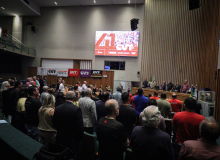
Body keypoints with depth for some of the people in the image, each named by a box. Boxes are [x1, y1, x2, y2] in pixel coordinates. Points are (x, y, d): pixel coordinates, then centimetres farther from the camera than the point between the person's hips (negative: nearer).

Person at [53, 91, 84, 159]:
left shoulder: (57, 108, -5)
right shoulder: (76, 109, -21)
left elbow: (54, 123, 4)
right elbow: (80, 126, -19)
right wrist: (80, 138, -4)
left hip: (60, 139, 5)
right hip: (72, 139, -5)